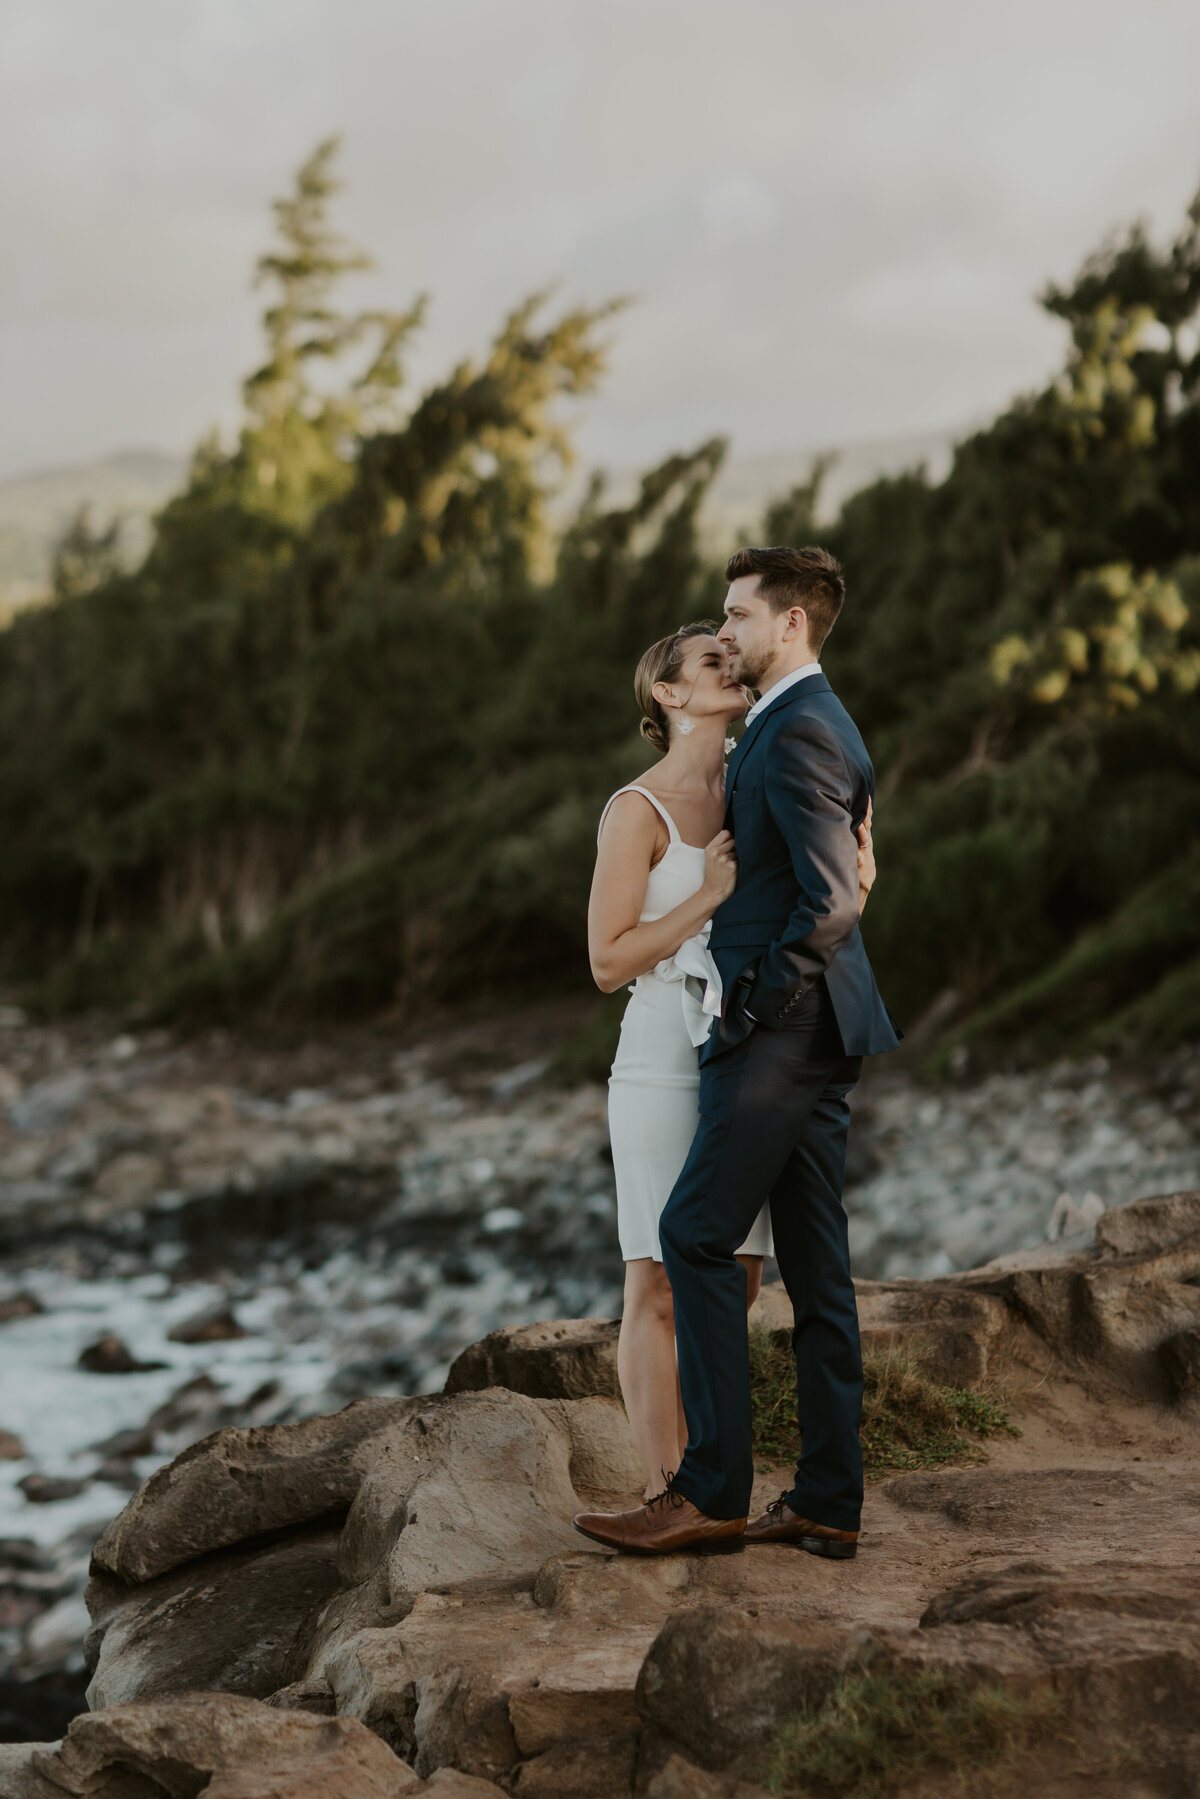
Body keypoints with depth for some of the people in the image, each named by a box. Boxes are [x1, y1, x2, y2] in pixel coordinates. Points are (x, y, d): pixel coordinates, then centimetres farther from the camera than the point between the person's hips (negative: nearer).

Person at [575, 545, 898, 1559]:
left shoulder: (799, 733, -14)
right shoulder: (808, 724, 19)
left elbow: (831, 900, -21)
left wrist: (753, 1003, -15)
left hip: (780, 1030, -10)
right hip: (810, 1032, 10)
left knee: (696, 1237, -7)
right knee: (814, 1261, 9)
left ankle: (713, 1492, -5)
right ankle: (828, 1503, 12)